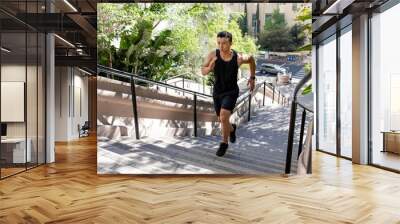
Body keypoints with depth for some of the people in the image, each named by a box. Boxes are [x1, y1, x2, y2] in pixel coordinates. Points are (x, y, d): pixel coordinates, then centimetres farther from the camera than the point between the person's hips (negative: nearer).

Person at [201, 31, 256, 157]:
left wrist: (252, 78, 6)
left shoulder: (239, 58, -21)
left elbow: (251, 59, 2)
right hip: (217, 92, 3)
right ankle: (232, 129, 52)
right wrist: (209, 67, -34)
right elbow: (203, 72, -11)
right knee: (221, 120, 16)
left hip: (231, 92, -3)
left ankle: (224, 143, 4)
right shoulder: (213, 55, -19)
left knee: (223, 118, -21)